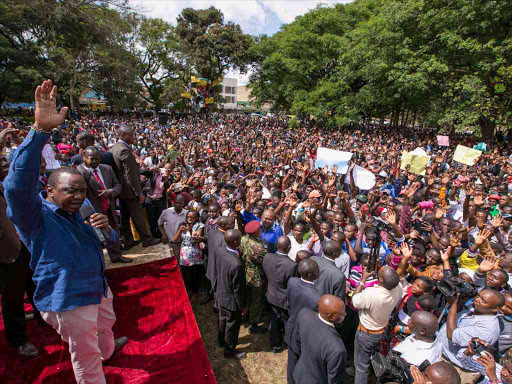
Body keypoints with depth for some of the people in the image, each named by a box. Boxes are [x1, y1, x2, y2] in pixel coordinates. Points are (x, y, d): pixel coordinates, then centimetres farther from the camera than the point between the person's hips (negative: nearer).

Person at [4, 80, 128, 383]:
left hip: (98, 287, 9)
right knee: (87, 359, 11)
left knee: (106, 324, 35)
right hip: (69, 300, -9)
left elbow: (111, 242, 9)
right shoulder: (37, 217, -20)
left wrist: (106, 228, -16)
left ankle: (108, 351, 66)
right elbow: (19, 184, -42)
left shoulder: (79, 213, 5)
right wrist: (41, 130, -51)